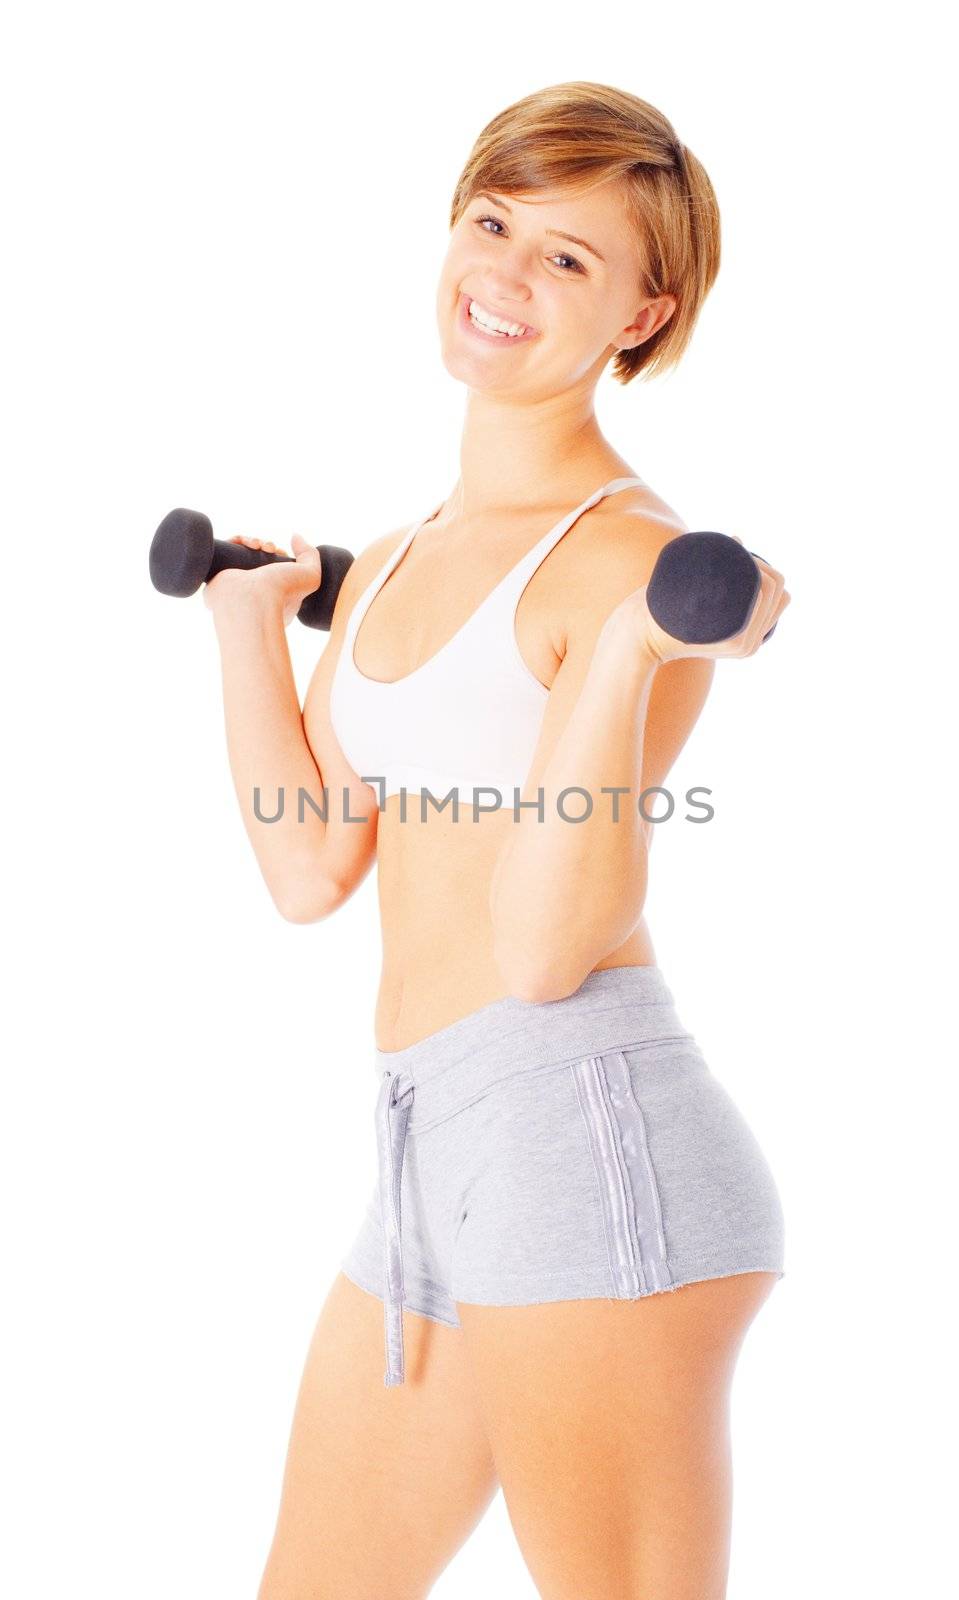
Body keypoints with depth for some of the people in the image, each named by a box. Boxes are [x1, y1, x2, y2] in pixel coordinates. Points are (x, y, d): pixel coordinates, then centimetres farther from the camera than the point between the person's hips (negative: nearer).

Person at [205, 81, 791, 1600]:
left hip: (588, 1137, -9)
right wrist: (248, 616, 18)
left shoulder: (635, 554, -10)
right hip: (434, 1159, 9)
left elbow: (545, 949, -17)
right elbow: (310, 867, 10)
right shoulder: (393, 567, 15)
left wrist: (629, 660, -26)